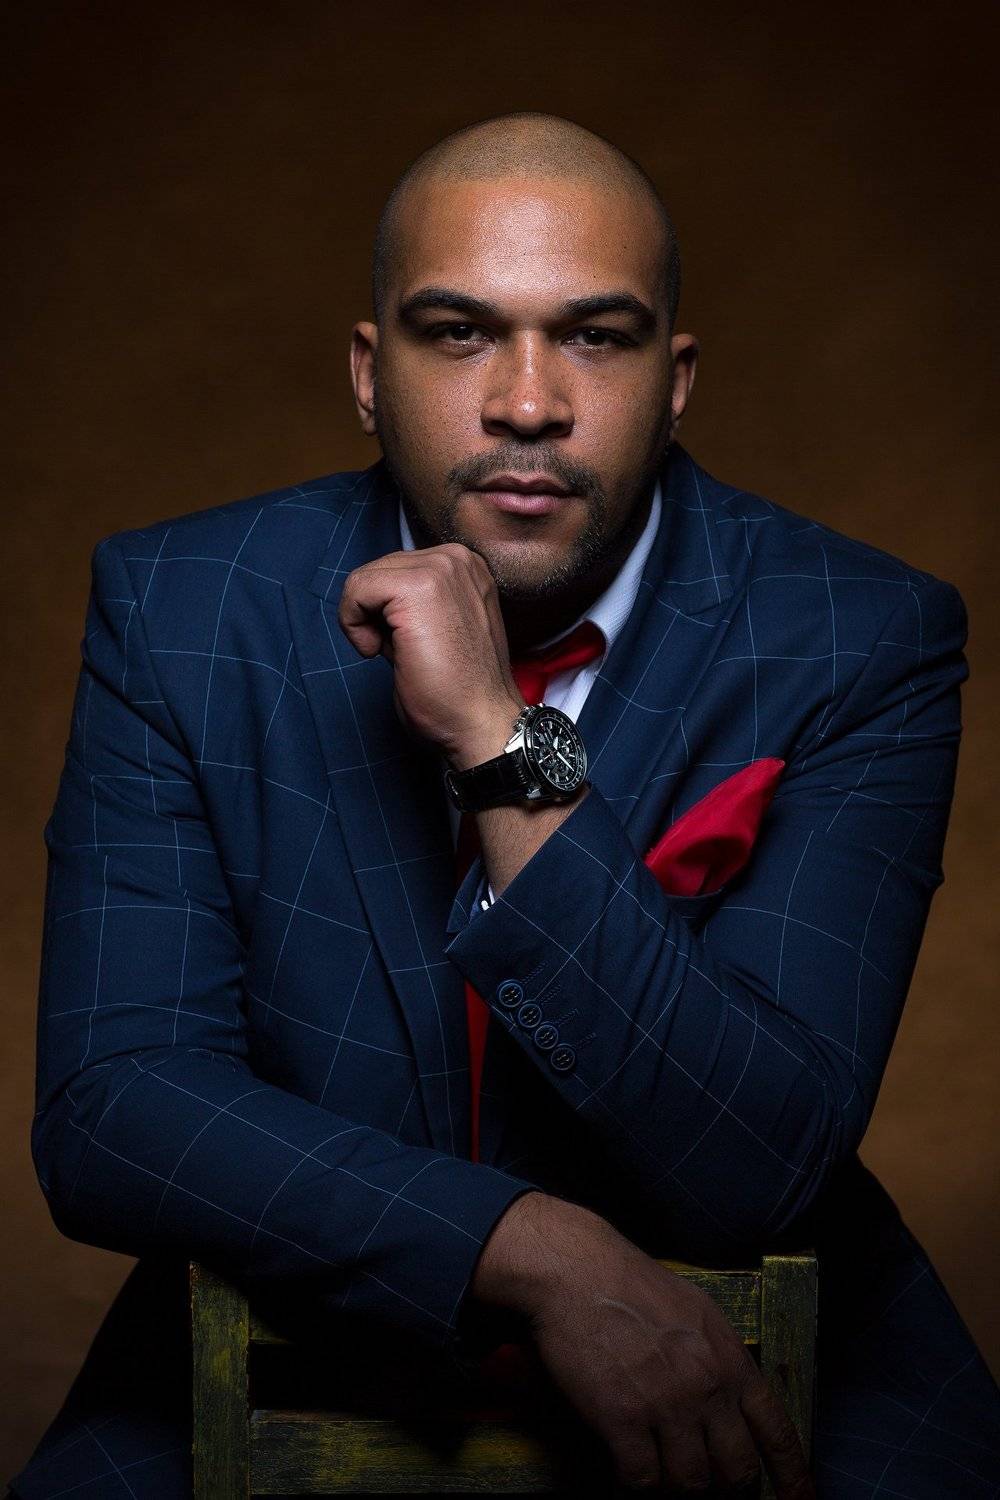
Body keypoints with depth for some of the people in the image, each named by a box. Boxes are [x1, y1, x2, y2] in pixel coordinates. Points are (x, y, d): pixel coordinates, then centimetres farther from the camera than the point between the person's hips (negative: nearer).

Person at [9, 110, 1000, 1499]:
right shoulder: (176, 611, -7)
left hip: (740, 1372, 0)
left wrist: (507, 746, -27)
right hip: (308, 1349, 1)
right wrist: (536, 1251, -25)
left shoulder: (861, 643, -12)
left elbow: (760, 1169, -18)